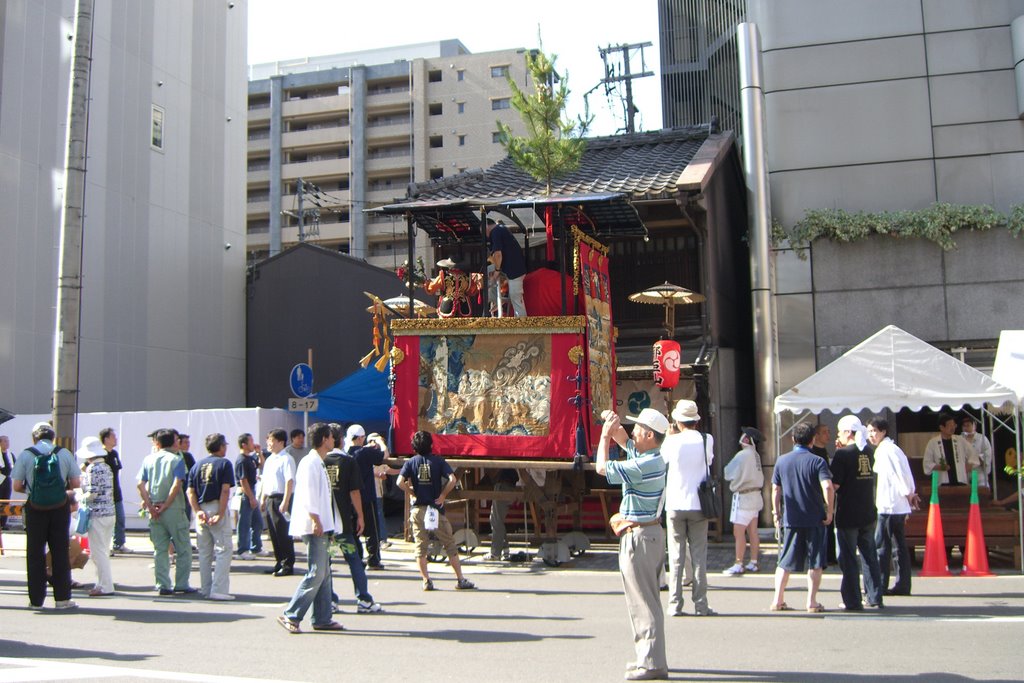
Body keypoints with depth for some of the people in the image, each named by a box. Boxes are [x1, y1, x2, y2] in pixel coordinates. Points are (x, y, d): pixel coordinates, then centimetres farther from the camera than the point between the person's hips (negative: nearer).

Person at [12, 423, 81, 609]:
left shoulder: (25, 455, -3)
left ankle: (36, 599, 12)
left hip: (35, 508, 0)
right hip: (60, 507, 1)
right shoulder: (65, 453, -1)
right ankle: (62, 598, 8)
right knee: (60, 552, 7)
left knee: (35, 553, 9)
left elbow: (16, 486, -3)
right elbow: (76, 483, 0)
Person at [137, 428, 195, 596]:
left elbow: (140, 484, -2)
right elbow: (177, 485, -16)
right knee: (183, 549, 6)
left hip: (154, 510, 4)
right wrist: (165, 506, -11)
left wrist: (151, 506, -4)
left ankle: (163, 585, 10)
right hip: (174, 510, -4)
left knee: (159, 549, 10)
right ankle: (182, 584, 5)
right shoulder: (176, 460, -5)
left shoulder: (148, 459, 5)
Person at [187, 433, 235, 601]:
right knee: (224, 549, -1)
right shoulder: (224, 464, -3)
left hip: (201, 510, 6)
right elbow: (225, 490, -13)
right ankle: (218, 590, -6)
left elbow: (190, 491, 3)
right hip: (217, 509, -6)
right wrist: (220, 514, -15)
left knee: (204, 552, 13)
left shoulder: (197, 465, 13)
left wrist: (197, 511, -4)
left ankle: (205, 589, 18)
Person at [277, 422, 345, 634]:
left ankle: (322, 619, 13)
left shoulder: (319, 463, 20)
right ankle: (291, 616, -4)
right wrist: (315, 520, -23)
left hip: (322, 527, 10)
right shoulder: (310, 463, -11)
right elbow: (308, 494, -19)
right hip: (314, 527, -10)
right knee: (316, 574, -10)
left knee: (324, 574, 9)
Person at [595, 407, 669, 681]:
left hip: (639, 536, -10)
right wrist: (613, 425, 4)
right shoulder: (649, 456, 8)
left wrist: (605, 435, -4)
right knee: (647, 599, 16)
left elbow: (602, 467, -15)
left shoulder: (645, 465, -22)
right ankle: (650, 657, 24)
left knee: (643, 602, -5)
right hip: (650, 533, 10)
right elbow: (623, 440, 23)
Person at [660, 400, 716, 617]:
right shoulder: (707, 440, -3)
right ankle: (700, 604, 6)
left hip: (675, 505, 0)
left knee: (676, 555, 5)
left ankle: (675, 604, 5)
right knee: (699, 555, 5)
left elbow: (662, 460, 12)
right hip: (698, 504, 0)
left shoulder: (671, 441, -6)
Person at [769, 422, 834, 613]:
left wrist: (776, 512, 15)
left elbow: (775, 489, 6)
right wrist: (829, 511, -11)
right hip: (815, 519, -3)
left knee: (785, 562, 11)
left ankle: (778, 600, 11)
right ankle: (812, 602, 8)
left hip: (790, 519, 3)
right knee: (815, 562, 7)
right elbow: (827, 487, -21)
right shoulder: (817, 461, -8)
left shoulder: (782, 461, 2)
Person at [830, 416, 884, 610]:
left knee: (848, 559, 3)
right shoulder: (869, 451, 5)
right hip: (868, 514, 6)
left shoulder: (843, 454, -14)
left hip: (847, 515, -6)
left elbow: (834, 484, -17)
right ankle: (875, 598, 19)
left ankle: (852, 601, 6)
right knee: (870, 556, 15)